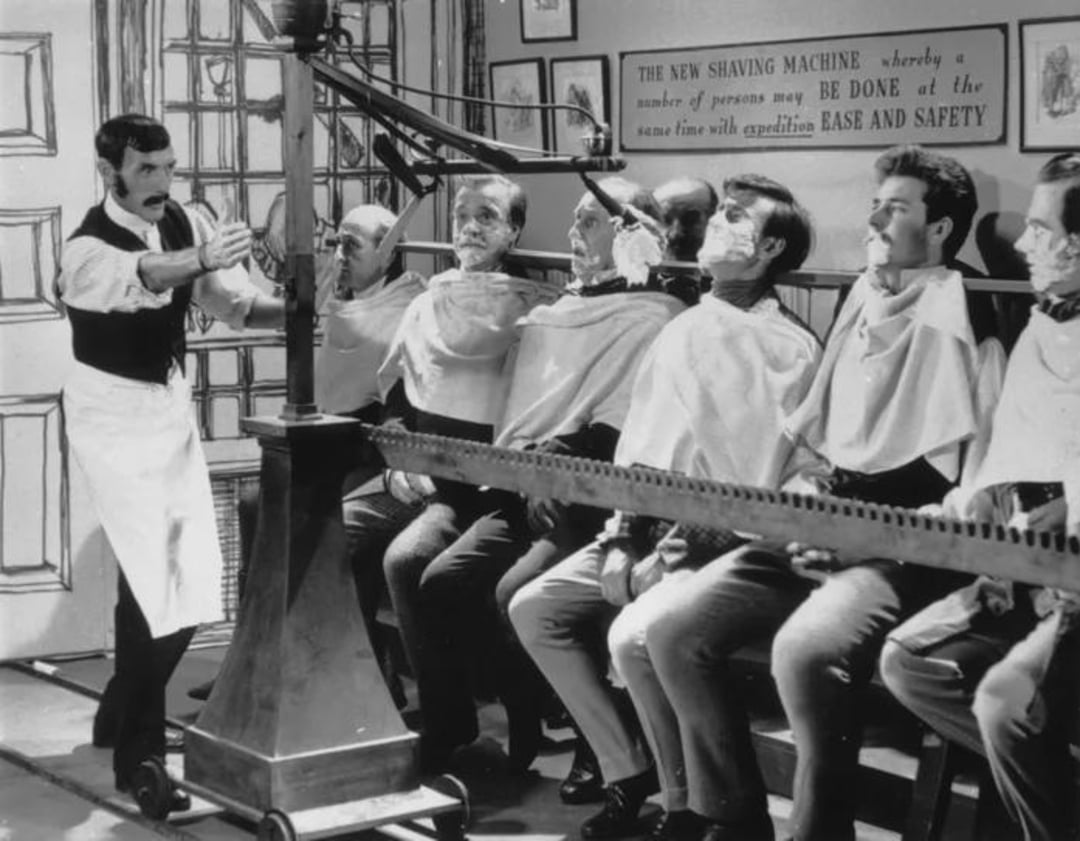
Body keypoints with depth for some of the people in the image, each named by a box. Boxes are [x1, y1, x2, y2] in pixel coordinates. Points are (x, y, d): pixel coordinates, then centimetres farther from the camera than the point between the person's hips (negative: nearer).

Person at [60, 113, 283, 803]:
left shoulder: (186, 225, -3)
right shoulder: (89, 249, -20)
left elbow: (233, 300, -12)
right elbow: (139, 279, -43)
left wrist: (294, 310, -32)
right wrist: (203, 259, -62)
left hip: (173, 405, 7)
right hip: (116, 415, -6)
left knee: (194, 582, 8)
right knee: (154, 582, -12)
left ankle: (120, 715, 31)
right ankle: (137, 752, 2)